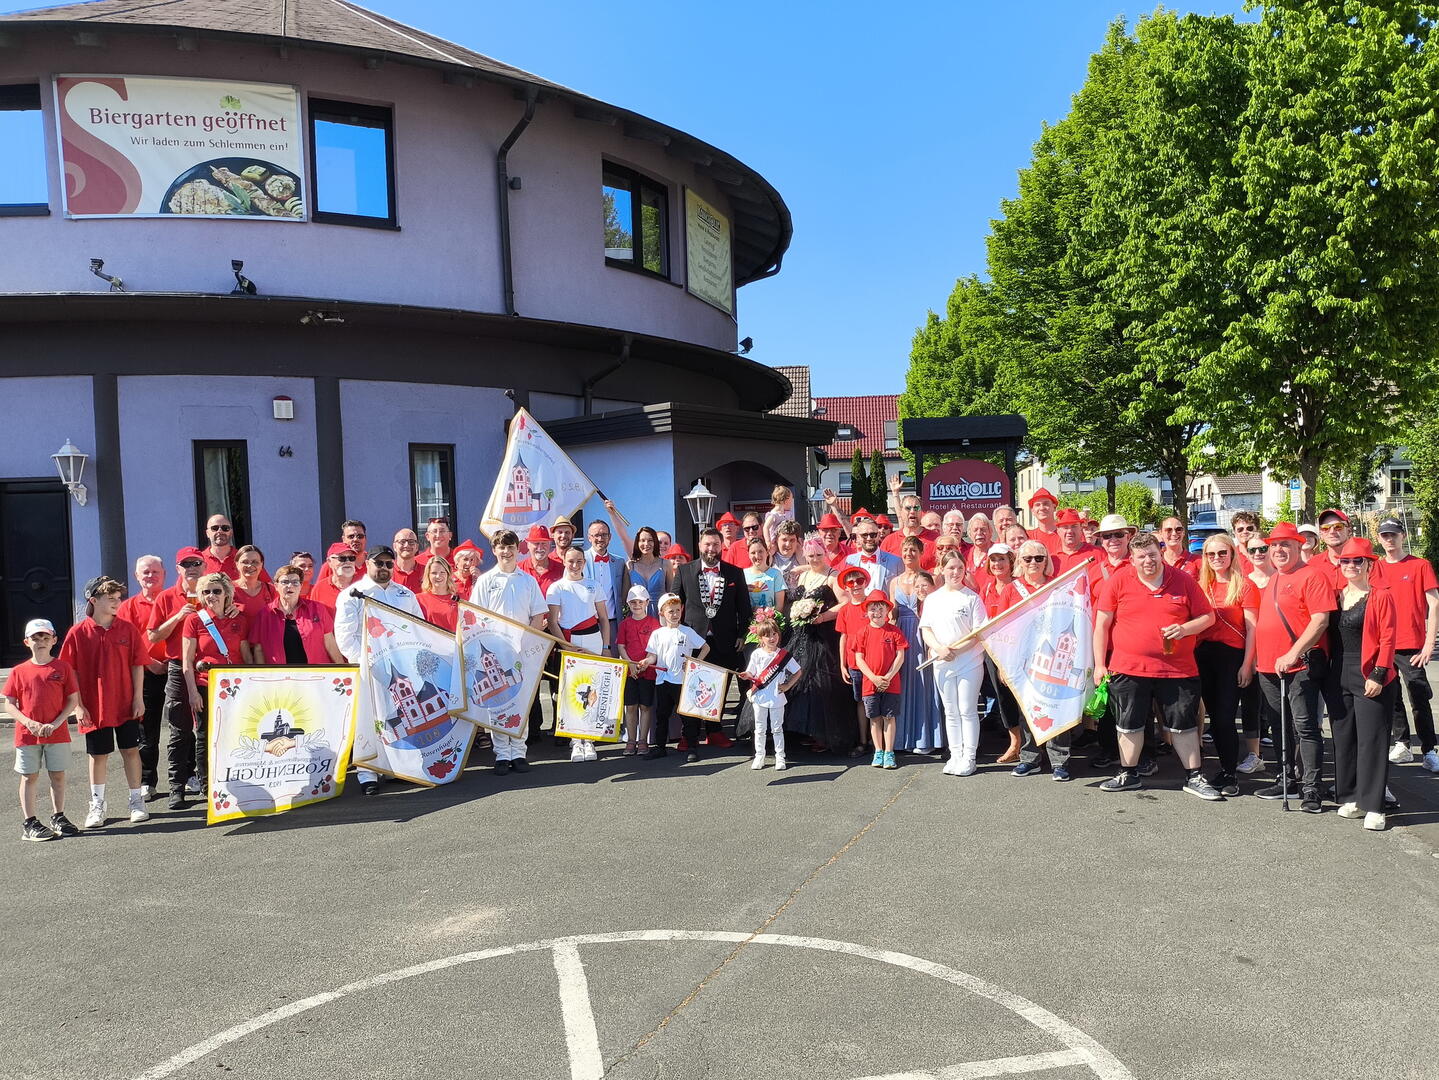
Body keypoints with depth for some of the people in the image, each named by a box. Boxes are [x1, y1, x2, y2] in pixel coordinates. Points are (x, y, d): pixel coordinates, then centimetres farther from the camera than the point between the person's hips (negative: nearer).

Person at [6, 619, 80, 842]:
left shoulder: (63, 668, 0)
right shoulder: (19, 671, 2)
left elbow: (73, 700, -1)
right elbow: (10, 705, 2)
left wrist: (55, 724, -12)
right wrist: (28, 722, -14)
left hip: (57, 733, 0)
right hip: (27, 734, 0)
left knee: (58, 775, 8)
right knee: (29, 777, 5)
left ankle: (58, 817, 20)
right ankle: (29, 823, 12)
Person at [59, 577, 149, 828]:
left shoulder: (127, 629, -1)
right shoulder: (78, 633, -5)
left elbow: (137, 665, 1)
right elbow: (72, 672, -3)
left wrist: (138, 698, -4)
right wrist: (78, 705, -6)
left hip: (126, 704, 1)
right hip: (94, 706, -1)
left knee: (131, 750, 7)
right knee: (98, 754, 10)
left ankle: (136, 800, 18)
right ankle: (97, 803, 24)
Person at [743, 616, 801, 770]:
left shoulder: (783, 655, -4)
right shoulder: (756, 654, -3)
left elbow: (797, 672, 4)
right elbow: (751, 675, -1)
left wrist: (787, 685, -4)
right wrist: (746, 676, -23)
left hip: (777, 698, -1)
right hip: (759, 698, 1)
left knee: (777, 729, 8)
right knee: (760, 729, 10)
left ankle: (780, 758, 16)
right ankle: (759, 756, 19)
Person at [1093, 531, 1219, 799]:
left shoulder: (1184, 581, 1)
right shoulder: (1118, 583, -2)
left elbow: (1208, 617, 7)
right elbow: (1102, 625, 2)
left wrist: (1185, 629, -14)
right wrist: (1099, 664, -1)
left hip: (1178, 669, 0)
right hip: (1128, 668, 0)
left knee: (1184, 725, 8)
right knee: (1129, 725, 10)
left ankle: (1194, 778, 21)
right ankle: (1128, 775, 25)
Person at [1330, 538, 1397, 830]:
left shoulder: (1381, 596, -5)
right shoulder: (1335, 596, 10)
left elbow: (1388, 639, -9)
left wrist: (1379, 675, -16)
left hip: (1370, 679, -5)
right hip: (1340, 679, 6)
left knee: (1372, 740, -3)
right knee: (1343, 738, 10)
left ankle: (1373, 806, 2)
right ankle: (1351, 797, 20)